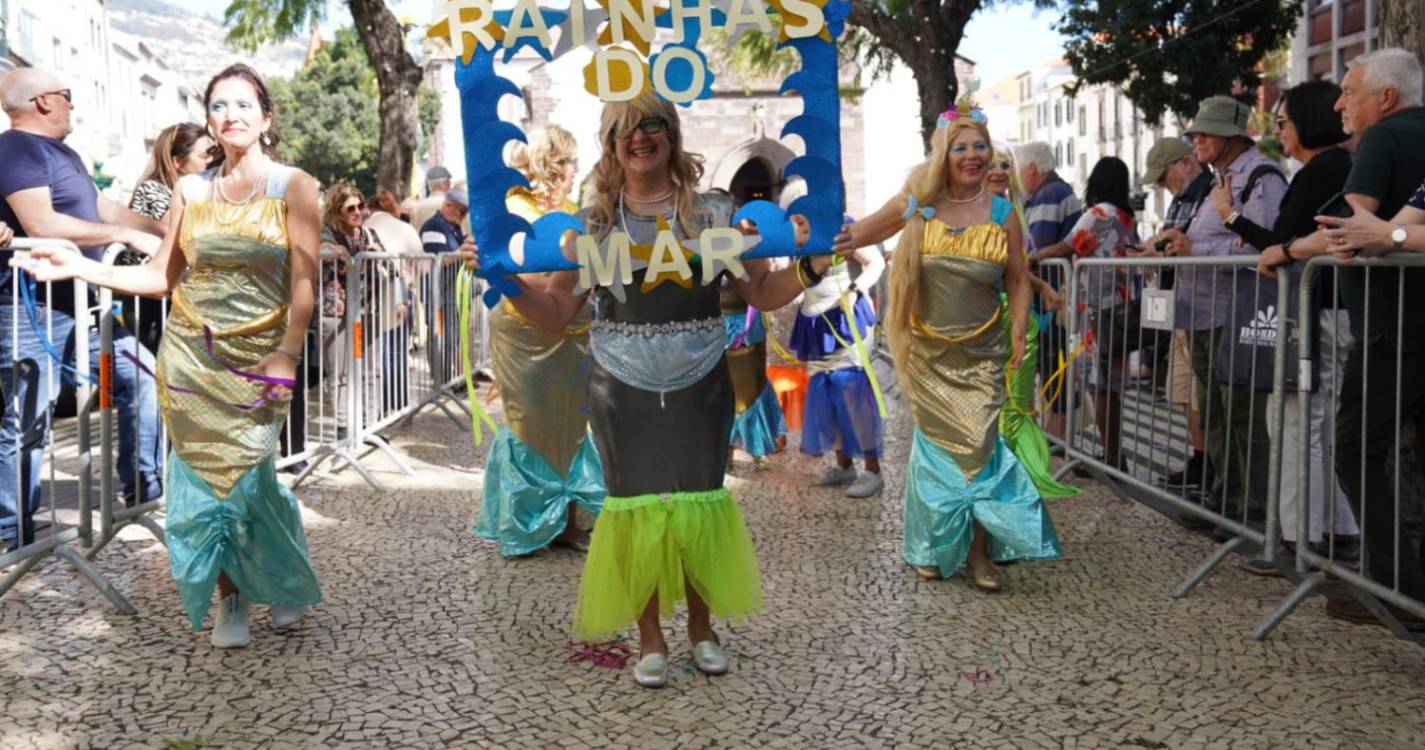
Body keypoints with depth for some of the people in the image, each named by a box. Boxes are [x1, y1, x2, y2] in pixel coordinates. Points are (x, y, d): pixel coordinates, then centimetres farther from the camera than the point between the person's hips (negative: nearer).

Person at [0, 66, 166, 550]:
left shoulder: (63, 153, 18)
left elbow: (105, 210, 25)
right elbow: (41, 224, -26)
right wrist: (128, 236, -22)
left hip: (79, 306, 10)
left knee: (140, 375, 14)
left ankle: (143, 486, 24)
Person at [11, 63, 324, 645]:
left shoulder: (292, 186, -2)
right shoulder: (191, 189, 7)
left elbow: (304, 282, -8)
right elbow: (161, 276, 7)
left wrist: (286, 355, -17)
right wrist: (78, 266, -2)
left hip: (257, 356, -3)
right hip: (191, 353, 3)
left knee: (242, 472, -5)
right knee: (204, 472, 3)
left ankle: (286, 582, 20)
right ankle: (231, 599, 17)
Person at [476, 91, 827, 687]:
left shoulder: (713, 214, 1)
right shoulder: (592, 224, 2)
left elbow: (762, 293, 2)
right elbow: (556, 313, 3)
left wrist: (809, 268, -15)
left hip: (699, 388, 0)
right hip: (623, 391, 0)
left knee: (700, 505, 5)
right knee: (637, 508, 6)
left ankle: (701, 627, 28)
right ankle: (650, 639, 23)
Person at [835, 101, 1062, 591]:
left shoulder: (1002, 215, 0)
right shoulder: (916, 205, -1)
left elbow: (1018, 280, 6)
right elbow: (871, 227, 13)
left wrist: (1018, 331, -4)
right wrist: (846, 240, -8)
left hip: (980, 356, 0)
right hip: (927, 353, 0)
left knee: (977, 447, -6)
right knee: (936, 445, 6)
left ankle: (979, 551, 7)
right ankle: (934, 547, 23)